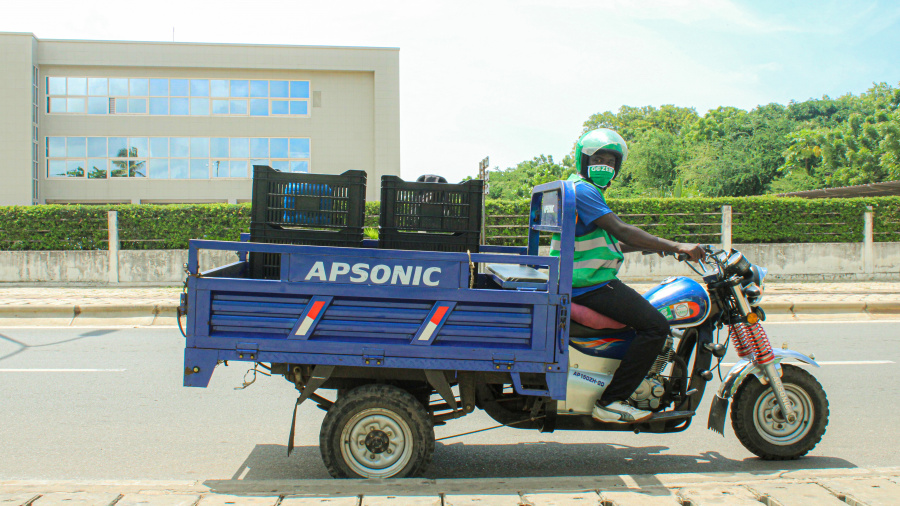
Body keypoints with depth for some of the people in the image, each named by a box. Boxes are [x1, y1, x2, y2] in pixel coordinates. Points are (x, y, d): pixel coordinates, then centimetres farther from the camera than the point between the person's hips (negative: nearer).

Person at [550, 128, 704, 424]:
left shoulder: (591, 192, 22)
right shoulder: (583, 190, -13)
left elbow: (609, 242, 24)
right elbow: (620, 230, -23)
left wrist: (655, 245, 16)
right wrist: (675, 246, -25)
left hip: (587, 282, 11)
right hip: (590, 285, -11)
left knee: (649, 313, 23)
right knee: (655, 326, -18)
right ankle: (610, 402, -17)